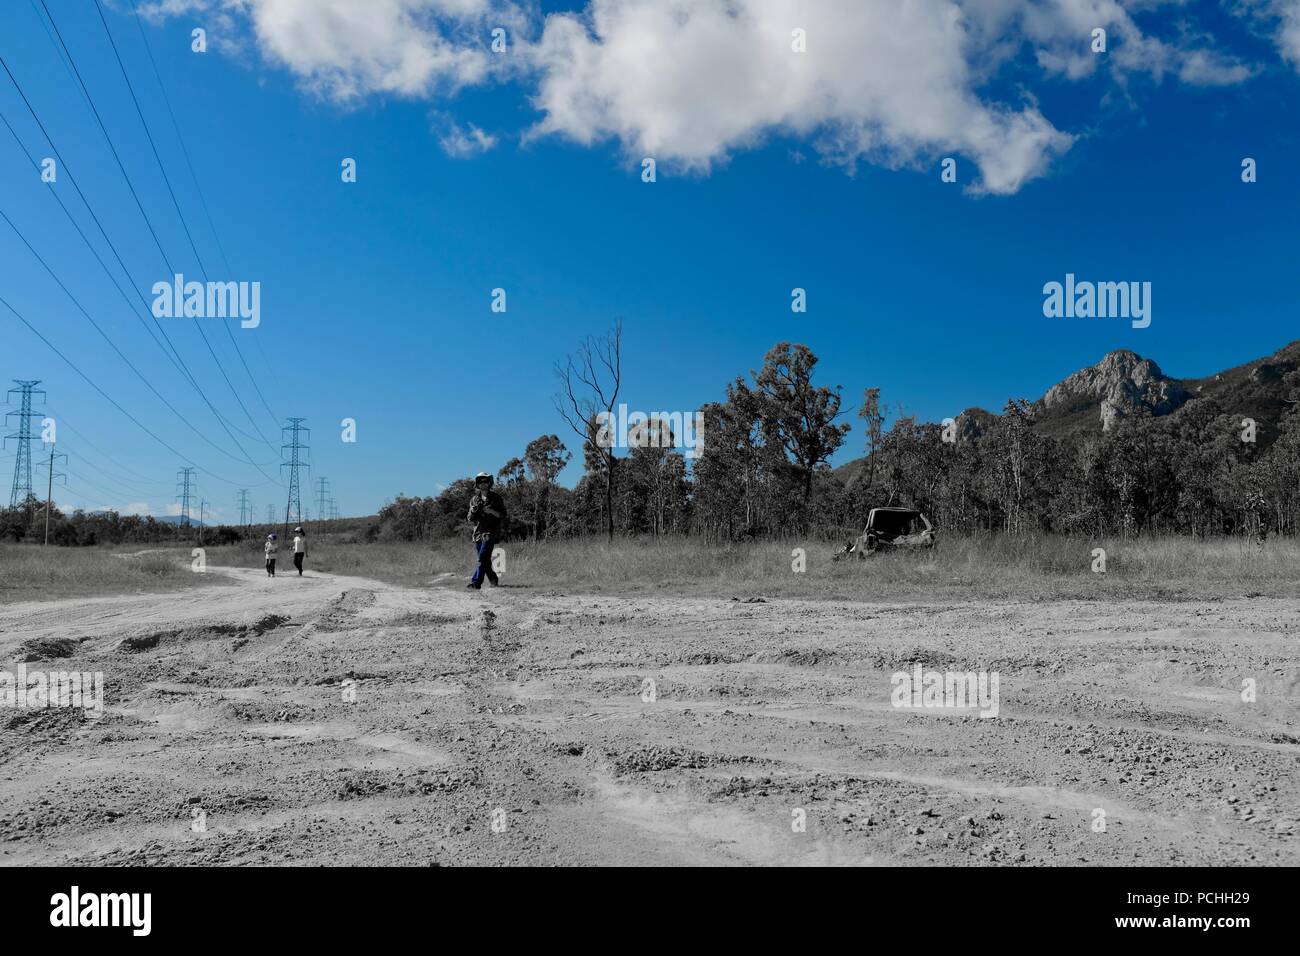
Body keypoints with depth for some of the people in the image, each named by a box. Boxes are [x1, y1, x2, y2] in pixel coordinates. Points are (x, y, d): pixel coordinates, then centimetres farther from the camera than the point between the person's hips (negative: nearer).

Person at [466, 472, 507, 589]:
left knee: (482, 557, -15)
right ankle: (493, 579, 27)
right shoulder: (474, 500, 10)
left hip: (490, 532, -5)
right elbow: (471, 520, 8)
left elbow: (503, 515, -2)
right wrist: (473, 511, -13)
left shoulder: (496, 498, 1)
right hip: (478, 533, 5)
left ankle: (476, 582, -19)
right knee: (485, 559, 10)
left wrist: (492, 511, -18)